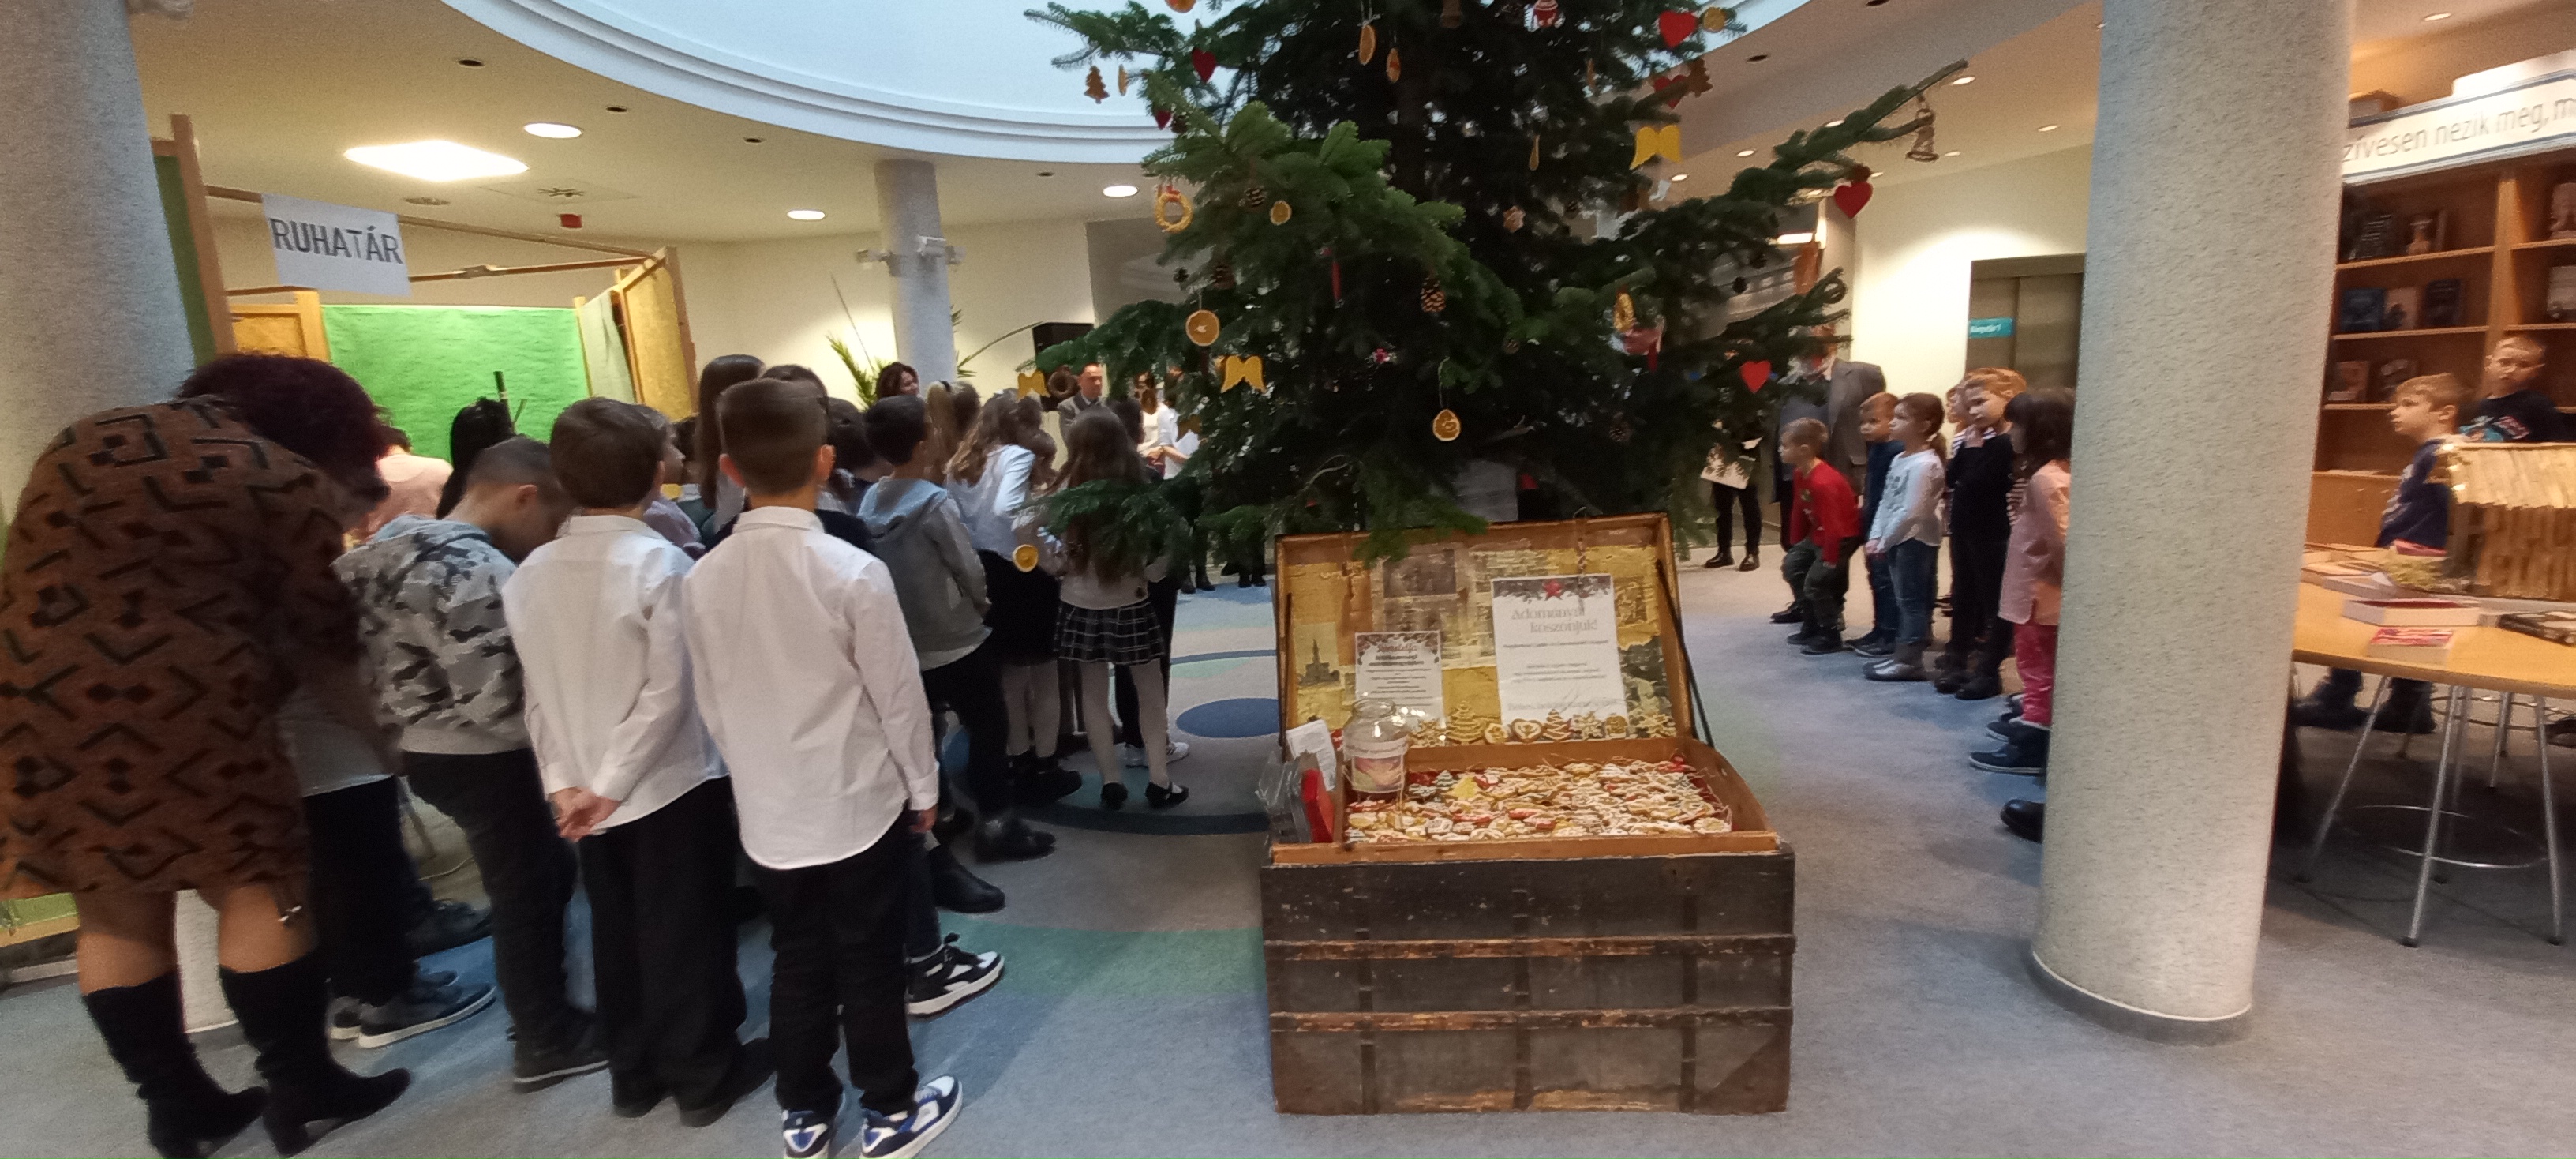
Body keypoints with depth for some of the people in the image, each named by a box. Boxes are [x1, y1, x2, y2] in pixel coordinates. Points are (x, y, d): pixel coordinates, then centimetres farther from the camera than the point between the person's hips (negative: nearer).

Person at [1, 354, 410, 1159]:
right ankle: (300, 1088, 12)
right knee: (258, 892, 5)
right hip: (178, 704, -6)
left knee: (117, 914, 13)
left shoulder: (84, 442, 18)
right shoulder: (285, 483, -2)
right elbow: (321, 641, 1)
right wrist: (377, 730, 13)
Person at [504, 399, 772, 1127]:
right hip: (673, 786, -6)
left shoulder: (531, 573, 0)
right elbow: (669, 693, -20)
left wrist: (563, 782, 3)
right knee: (686, 934, 9)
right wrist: (611, 785, -14)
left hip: (588, 797, 6)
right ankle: (702, 1074, 24)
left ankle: (632, 1072, 34)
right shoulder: (661, 562, -17)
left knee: (616, 933, 19)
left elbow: (536, 693, 2)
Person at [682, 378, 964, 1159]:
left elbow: (711, 705, 5)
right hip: (861, 808, -4)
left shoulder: (703, 579, -5)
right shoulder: (854, 572, -19)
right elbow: (899, 696, -13)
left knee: (797, 967, 19)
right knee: (869, 969, 11)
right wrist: (923, 787, 1)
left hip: (767, 814, 4)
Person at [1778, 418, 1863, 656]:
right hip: (1818, 533, 11)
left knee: (1815, 582, -13)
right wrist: (1794, 546, 15)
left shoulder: (1824, 483, -32)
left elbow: (1833, 526, -30)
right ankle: (1813, 626, 22)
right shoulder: (1799, 474, -1)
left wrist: (1829, 561, -24)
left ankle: (1831, 636, 3)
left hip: (1842, 536, -11)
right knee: (1791, 566, 13)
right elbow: (1799, 511, 10)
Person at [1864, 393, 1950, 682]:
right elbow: (1885, 502, 10)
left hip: (1915, 541, -9)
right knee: (1905, 598, 15)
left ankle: (1909, 660, 4)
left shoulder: (1924, 464, -19)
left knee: (1911, 599, -3)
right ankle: (1903, 653, 23)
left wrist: (1884, 542, -17)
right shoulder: (1899, 460, 10)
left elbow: (1911, 512, -24)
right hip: (1899, 540, 9)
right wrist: (1876, 537, 1)